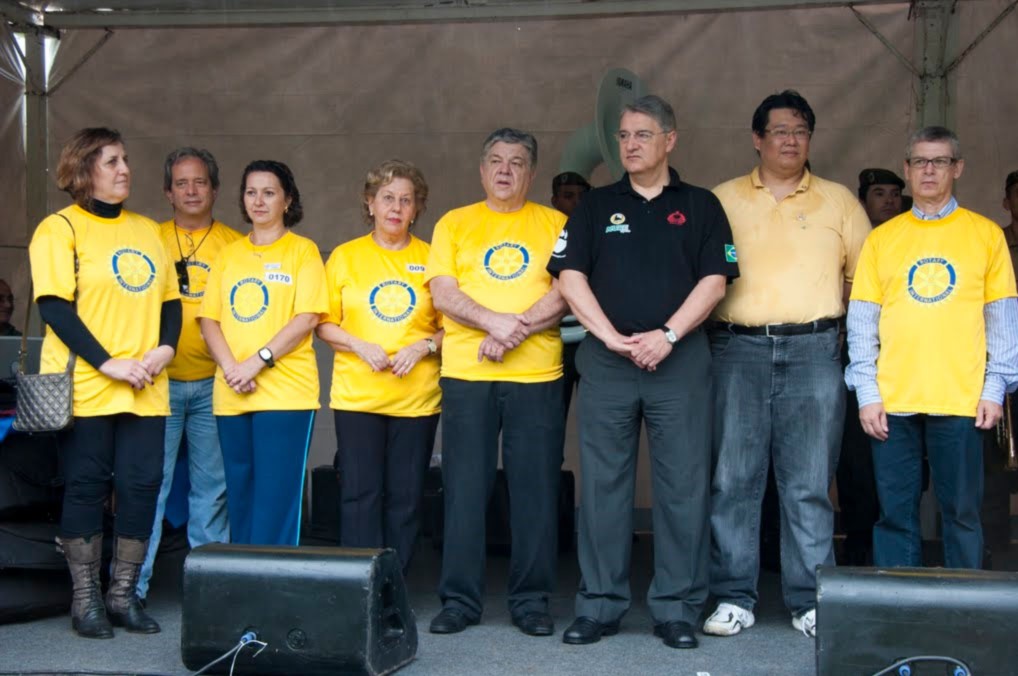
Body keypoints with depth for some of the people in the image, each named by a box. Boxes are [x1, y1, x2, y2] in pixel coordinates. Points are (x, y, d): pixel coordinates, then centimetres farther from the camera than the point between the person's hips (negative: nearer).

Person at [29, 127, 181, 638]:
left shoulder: (147, 231, 16)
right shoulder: (60, 228, -2)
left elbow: (170, 299, 16)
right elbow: (55, 306, -10)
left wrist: (165, 347, -4)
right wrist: (106, 363, -16)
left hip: (145, 389, 5)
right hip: (86, 387, -5)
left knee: (141, 486, 2)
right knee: (87, 487, 1)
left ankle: (123, 596, 13)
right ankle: (85, 600, 11)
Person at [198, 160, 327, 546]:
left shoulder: (303, 251, 3)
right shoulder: (228, 255, 16)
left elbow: (308, 318, -7)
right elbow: (209, 319, 9)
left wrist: (257, 362, -15)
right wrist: (229, 367, -9)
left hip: (286, 393, -4)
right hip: (231, 395, 5)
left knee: (275, 499, -7)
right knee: (239, 496, 9)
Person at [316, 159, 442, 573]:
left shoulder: (431, 259, 7)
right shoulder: (345, 257, 8)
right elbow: (323, 324, 6)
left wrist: (424, 346, -11)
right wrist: (359, 346, -10)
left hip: (417, 396, 0)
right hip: (356, 395, 0)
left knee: (405, 497, 2)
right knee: (360, 493, -4)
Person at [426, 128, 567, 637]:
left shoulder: (554, 224, 10)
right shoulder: (454, 224, 11)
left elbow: (566, 291, -2)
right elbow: (442, 293, 0)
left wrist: (516, 330, -15)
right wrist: (496, 321, -15)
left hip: (537, 374, 0)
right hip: (466, 372, 1)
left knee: (536, 488, 2)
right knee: (464, 487, 2)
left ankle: (531, 599, 11)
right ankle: (459, 599, 10)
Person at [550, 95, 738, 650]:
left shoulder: (700, 206, 8)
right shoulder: (595, 207, 12)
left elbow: (714, 281, 0)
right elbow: (571, 277, 2)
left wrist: (667, 335, -13)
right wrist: (613, 338, -9)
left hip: (680, 358, -1)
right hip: (606, 360, 1)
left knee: (683, 486, 0)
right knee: (602, 484, 2)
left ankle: (677, 608, 8)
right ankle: (599, 604, 10)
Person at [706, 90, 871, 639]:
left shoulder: (838, 201, 13)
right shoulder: (723, 199, 12)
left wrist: (832, 310, 3)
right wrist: (702, 324, -3)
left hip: (813, 352, 0)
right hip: (738, 350, 0)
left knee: (809, 485, 0)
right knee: (733, 479, -1)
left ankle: (809, 602, 7)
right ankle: (734, 598, 7)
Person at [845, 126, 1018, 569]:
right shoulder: (881, 239, 9)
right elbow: (862, 322, 6)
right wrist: (866, 392, -2)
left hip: (961, 400, -1)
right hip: (892, 401, 1)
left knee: (961, 512, 3)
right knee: (895, 514, 4)